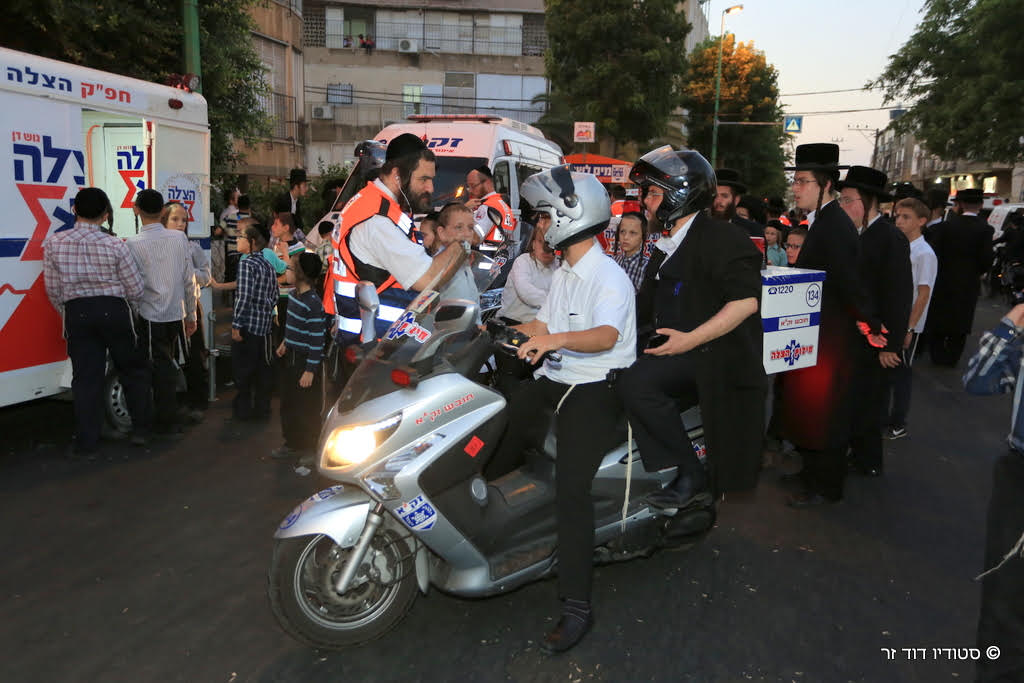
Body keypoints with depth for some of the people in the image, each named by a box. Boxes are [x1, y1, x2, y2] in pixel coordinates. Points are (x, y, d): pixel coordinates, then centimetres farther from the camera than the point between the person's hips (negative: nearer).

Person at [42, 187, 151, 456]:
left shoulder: (53, 243, -1)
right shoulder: (115, 245, -8)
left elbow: (53, 289, 4)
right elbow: (135, 290, -4)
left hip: (76, 313, 2)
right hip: (113, 311, -2)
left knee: (85, 377, 7)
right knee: (133, 370, 14)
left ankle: (87, 443, 10)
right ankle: (140, 429, 16)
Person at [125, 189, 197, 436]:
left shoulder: (133, 244, -13)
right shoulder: (180, 238, -1)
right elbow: (189, 281, 4)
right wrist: (190, 314, 12)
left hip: (151, 315, -4)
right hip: (176, 313, 5)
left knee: (160, 366, 4)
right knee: (168, 363, 16)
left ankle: (167, 421, 10)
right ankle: (168, 418, 25)